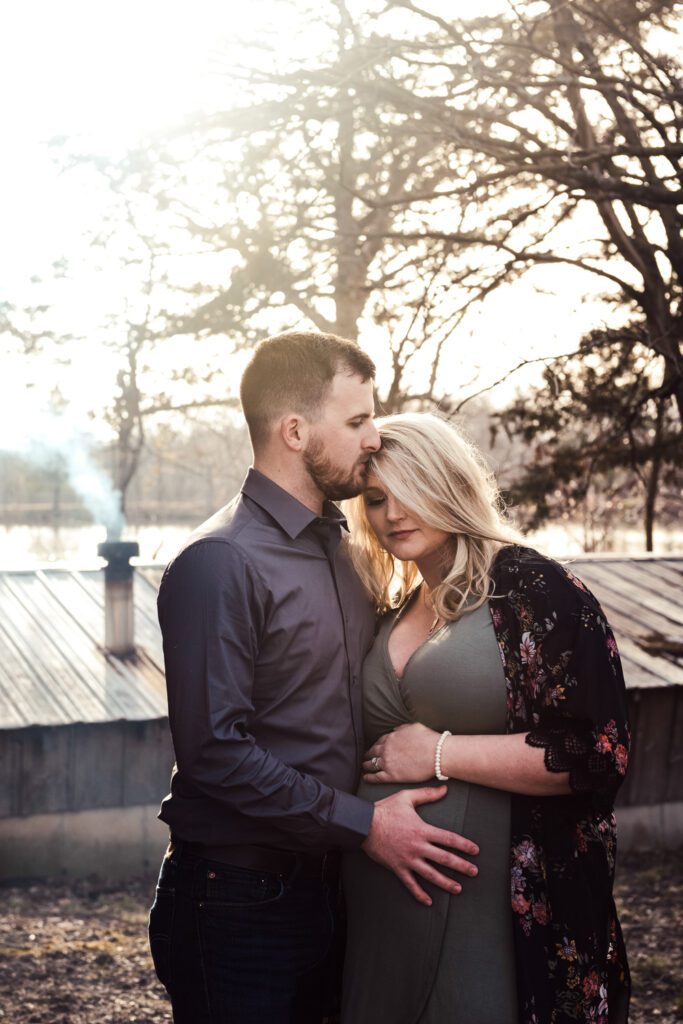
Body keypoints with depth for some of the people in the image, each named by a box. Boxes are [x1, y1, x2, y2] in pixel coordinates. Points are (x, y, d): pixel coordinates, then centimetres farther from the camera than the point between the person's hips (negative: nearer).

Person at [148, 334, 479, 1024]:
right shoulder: (220, 563, -18)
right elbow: (214, 750, -23)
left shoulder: (334, 544, 12)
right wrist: (363, 824, -19)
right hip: (239, 905, -8)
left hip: (324, 884, 8)